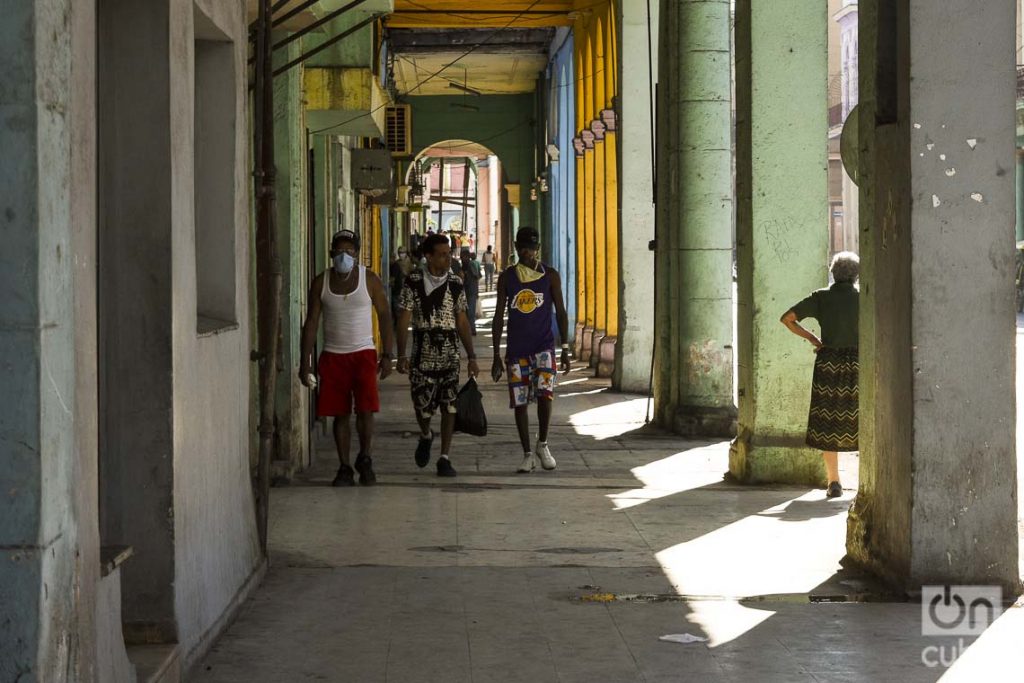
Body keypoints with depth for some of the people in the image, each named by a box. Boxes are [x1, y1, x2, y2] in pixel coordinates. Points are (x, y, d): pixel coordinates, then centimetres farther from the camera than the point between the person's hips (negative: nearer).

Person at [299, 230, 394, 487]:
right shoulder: (321, 282, 1)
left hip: (363, 353, -2)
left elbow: (384, 316, 3)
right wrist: (305, 361, -2)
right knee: (340, 414, 3)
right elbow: (311, 322, 3)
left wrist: (387, 355, -2)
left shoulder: (370, 280, -2)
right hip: (333, 356, 2)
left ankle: (365, 459, 9)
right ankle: (344, 468, 12)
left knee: (365, 409, -13)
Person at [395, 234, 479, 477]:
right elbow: (404, 320, -3)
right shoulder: (414, 282, -3)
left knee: (449, 406, -4)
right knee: (423, 406, 1)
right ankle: (426, 436, 35)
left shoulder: (455, 284, 4)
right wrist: (401, 355, -10)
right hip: (422, 353, -1)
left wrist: (472, 357, 5)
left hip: (450, 353, 1)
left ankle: (445, 458, 5)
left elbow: (462, 322, 7)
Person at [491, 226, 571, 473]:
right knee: (520, 402, 2)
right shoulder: (507, 278, 4)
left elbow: (560, 312, 4)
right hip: (516, 349, 2)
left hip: (543, 346, -2)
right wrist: (496, 356, 4)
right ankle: (527, 454, 14)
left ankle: (542, 445, 2)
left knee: (544, 393, -19)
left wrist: (565, 348, -2)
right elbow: (499, 317, 7)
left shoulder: (550, 276, 2)